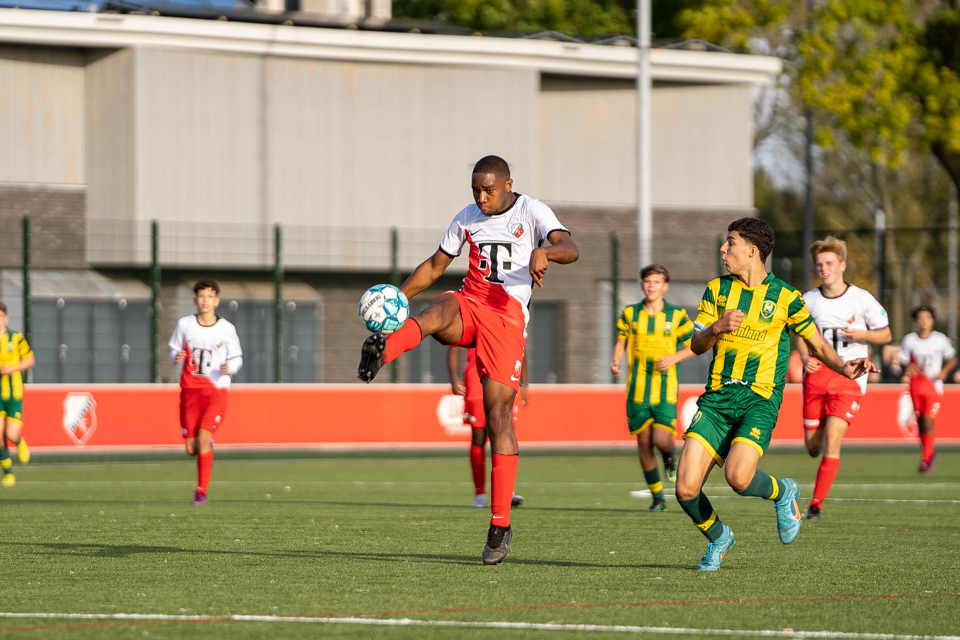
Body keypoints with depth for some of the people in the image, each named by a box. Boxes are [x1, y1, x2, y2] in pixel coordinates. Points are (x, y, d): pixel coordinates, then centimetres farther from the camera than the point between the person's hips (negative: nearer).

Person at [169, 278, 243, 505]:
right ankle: (207, 450, 38)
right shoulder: (185, 324, 3)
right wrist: (177, 357, -11)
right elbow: (174, 350, 13)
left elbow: (237, 358, 9)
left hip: (216, 391, -2)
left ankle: (201, 491, -12)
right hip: (190, 390, 2)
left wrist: (229, 368, -14)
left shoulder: (226, 329, 0)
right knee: (191, 449, -1)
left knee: (203, 436, -20)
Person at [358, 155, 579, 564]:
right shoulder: (467, 219, 16)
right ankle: (380, 352, -67)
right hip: (469, 303, 4)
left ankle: (500, 524, -4)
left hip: (507, 316, -4)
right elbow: (435, 266, 24)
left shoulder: (531, 212, 2)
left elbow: (571, 250, -13)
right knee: (436, 313, -35)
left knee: (498, 414, -9)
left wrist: (544, 252, -36)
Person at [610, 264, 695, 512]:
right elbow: (620, 342, 14)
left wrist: (674, 358, -10)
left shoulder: (676, 315, 1)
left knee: (661, 440, -16)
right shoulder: (630, 314, 5)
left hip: (665, 389, -2)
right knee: (644, 443, 1)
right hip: (637, 389, 2)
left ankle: (670, 458, 23)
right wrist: (615, 362, -6)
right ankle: (658, 498, 15)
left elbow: (694, 346, 7)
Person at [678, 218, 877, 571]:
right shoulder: (717, 290, 10)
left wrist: (845, 367, -11)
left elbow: (818, 346, 9)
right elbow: (696, 345, 8)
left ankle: (782, 492, 8)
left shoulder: (785, 297, 1)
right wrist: (717, 327, -14)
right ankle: (718, 538, 20)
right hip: (717, 397, 3)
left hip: (759, 400, -3)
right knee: (686, 489, -10)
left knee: (738, 477, -27)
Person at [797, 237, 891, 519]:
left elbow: (885, 334, 6)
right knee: (813, 444, 3)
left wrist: (861, 334, -15)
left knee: (832, 439, -15)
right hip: (817, 373, 3)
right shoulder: (808, 300, 4)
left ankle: (816, 504, -10)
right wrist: (805, 357, -3)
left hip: (849, 377, -3)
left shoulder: (862, 299, -2)